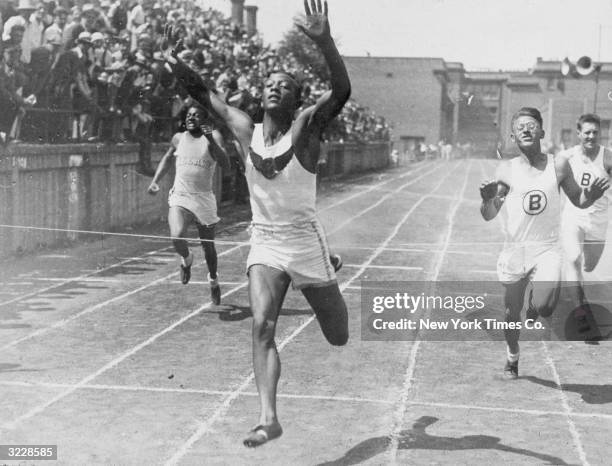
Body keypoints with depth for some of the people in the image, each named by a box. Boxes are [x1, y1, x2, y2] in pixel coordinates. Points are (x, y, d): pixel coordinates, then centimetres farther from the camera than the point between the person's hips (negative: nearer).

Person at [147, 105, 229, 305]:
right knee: (177, 236, -25)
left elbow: (225, 164, -18)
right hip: (179, 198, 1)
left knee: (209, 246, 10)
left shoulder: (213, 136, -3)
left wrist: (211, 140, -29)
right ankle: (186, 259, 11)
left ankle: (213, 280, 40)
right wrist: (155, 181, 16)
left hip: (204, 199, -1)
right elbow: (168, 158, 27)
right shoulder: (178, 138, 7)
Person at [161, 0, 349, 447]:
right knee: (262, 326, -19)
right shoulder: (246, 130, 0)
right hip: (264, 245, 3)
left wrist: (324, 40, -43)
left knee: (339, 337, 13)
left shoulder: (306, 127, -12)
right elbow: (207, 95, 12)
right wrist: (177, 64, -3)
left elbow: (342, 91, -29)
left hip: (304, 241, -2)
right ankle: (269, 417, -15)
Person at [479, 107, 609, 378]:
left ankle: (535, 303, 12)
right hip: (514, 251, 1)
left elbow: (578, 201, 11)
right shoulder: (507, 170, -4)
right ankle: (512, 358, 38)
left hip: (547, 249, -1)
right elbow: (489, 216, -2)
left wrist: (592, 195, -12)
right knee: (512, 313, 12)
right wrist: (488, 200, -24)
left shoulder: (558, 166, -3)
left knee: (544, 308, -24)